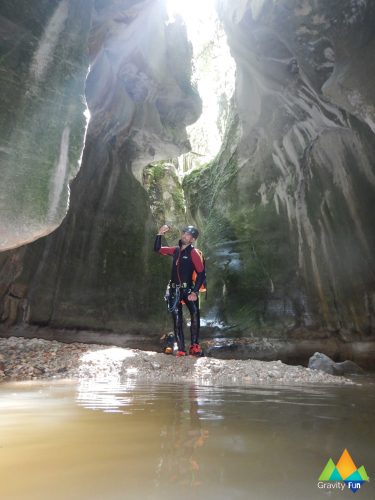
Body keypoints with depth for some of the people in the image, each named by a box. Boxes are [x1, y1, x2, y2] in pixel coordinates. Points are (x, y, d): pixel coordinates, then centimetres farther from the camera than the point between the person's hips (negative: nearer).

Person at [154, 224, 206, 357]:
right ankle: (180, 349, 11)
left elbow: (201, 274, -13)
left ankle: (194, 346, -6)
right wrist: (159, 234, 7)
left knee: (195, 315, -19)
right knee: (177, 320, 5)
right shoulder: (176, 250, 10)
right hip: (174, 291, 5)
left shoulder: (194, 253, -8)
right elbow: (158, 249, 19)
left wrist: (195, 292, -20)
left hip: (188, 289, -5)